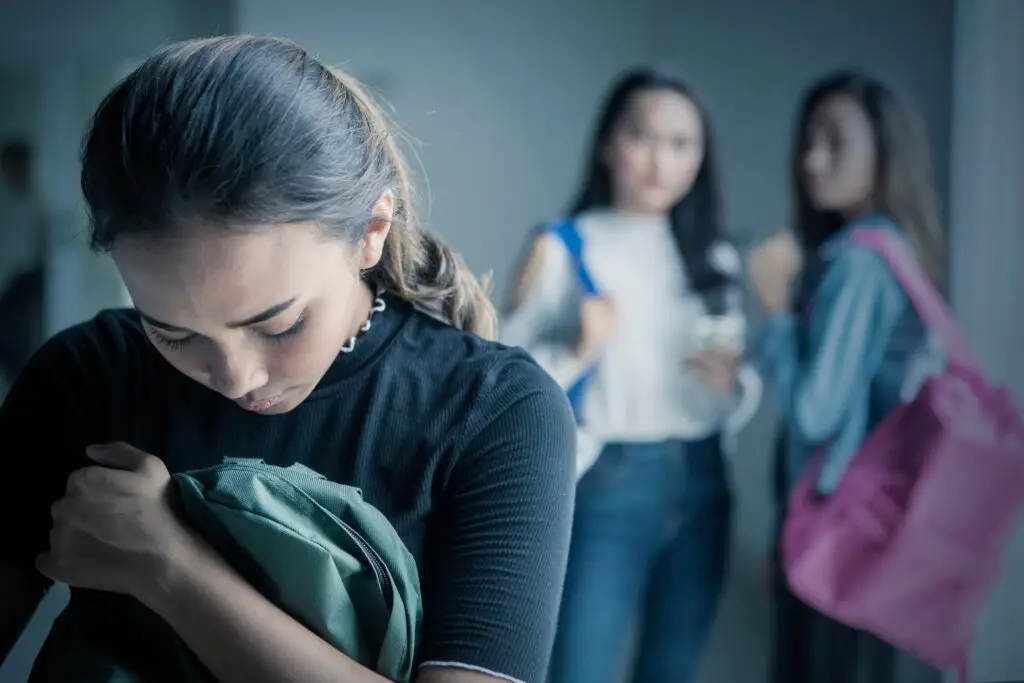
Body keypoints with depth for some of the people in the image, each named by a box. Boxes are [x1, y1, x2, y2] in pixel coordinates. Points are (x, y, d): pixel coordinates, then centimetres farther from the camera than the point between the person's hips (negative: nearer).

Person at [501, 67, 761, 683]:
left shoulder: (716, 258, 9)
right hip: (605, 490, -5)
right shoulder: (563, 248, -4)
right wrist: (576, 354, -23)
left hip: (700, 487, 5)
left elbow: (736, 400, 16)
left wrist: (732, 383, -6)